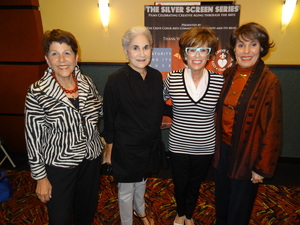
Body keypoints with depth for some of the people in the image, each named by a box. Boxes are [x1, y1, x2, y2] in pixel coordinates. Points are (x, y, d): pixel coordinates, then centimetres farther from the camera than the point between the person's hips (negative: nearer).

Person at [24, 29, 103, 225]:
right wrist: (40, 177, -7)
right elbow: (33, 136, -11)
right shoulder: (37, 92, -16)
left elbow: (101, 109, 14)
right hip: (58, 165, -3)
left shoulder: (87, 83, -5)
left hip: (91, 159, 4)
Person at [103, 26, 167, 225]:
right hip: (126, 147, -5)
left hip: (150, 143, 5)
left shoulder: (156, 76, -5)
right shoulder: (116, 80, -20)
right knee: (126, 190, 17)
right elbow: (109, 119, -14)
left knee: (142, 181, 29)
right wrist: (109, 150, -8)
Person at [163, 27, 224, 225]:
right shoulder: (172, 78, -12)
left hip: (205, 147, 1)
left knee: (195, 185, 23)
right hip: (178, 145, 0)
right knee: (179, 185, 20)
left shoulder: (220, 80, -11)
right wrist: (177, 114, -2)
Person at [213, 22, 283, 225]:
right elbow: (221, 111, 6)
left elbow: (272, 129, -15)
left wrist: (263, 167, -11)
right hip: (224, 148, 5)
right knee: (221, 199, 25)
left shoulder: (269, 82, -17)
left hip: (247, 154, -5)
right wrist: (218, 144, 5)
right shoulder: (228, 74, 0)